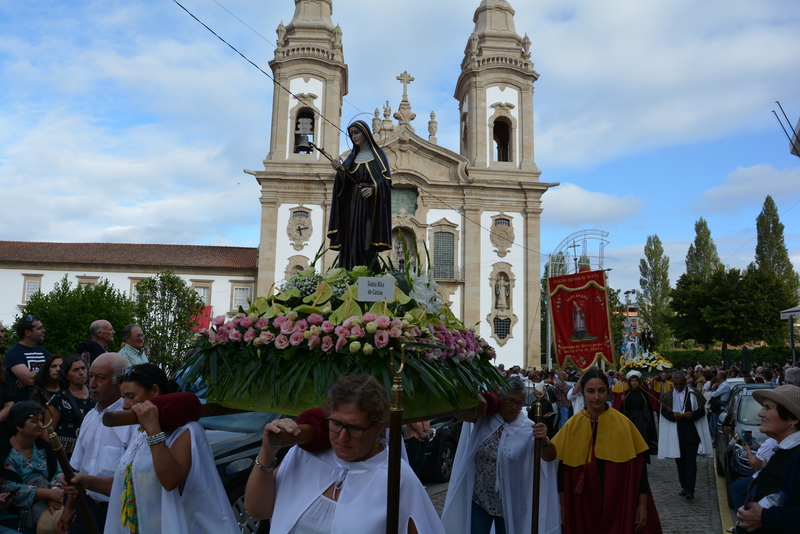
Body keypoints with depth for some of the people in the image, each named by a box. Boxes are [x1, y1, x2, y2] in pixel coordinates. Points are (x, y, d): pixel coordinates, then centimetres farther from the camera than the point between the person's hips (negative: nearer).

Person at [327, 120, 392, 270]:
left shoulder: (378, 155, 6)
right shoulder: (352, 157, 18)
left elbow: (385, 179, -4)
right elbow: (345, 182, 11)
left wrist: (374, 189, -22)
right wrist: (340, 171, -10)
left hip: (370, 205, -4)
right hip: (351, 204, 4)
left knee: (366, 241, -12)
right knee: (351, 241, -4)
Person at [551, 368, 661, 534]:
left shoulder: (623, 423, -7)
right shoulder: (572, 425, -6)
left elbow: (639, 466, -2)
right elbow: (563, 469, 0)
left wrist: (642, 504, -5)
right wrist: (564, 506, 1)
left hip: (619, 506, 0)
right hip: (583, 507, 0)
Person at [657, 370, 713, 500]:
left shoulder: (694, 394, 0)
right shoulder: (668, 396, 5)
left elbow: (702, 411, 1)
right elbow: (663, 412, 5)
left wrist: (693, 414, -19)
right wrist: (673, 416, -15)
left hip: (692, 432, -2)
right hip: (675, 433, 3)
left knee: (690, 461, -6)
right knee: (680, 460, 10)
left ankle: (689, 489, -6)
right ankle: (684, 486, 22)